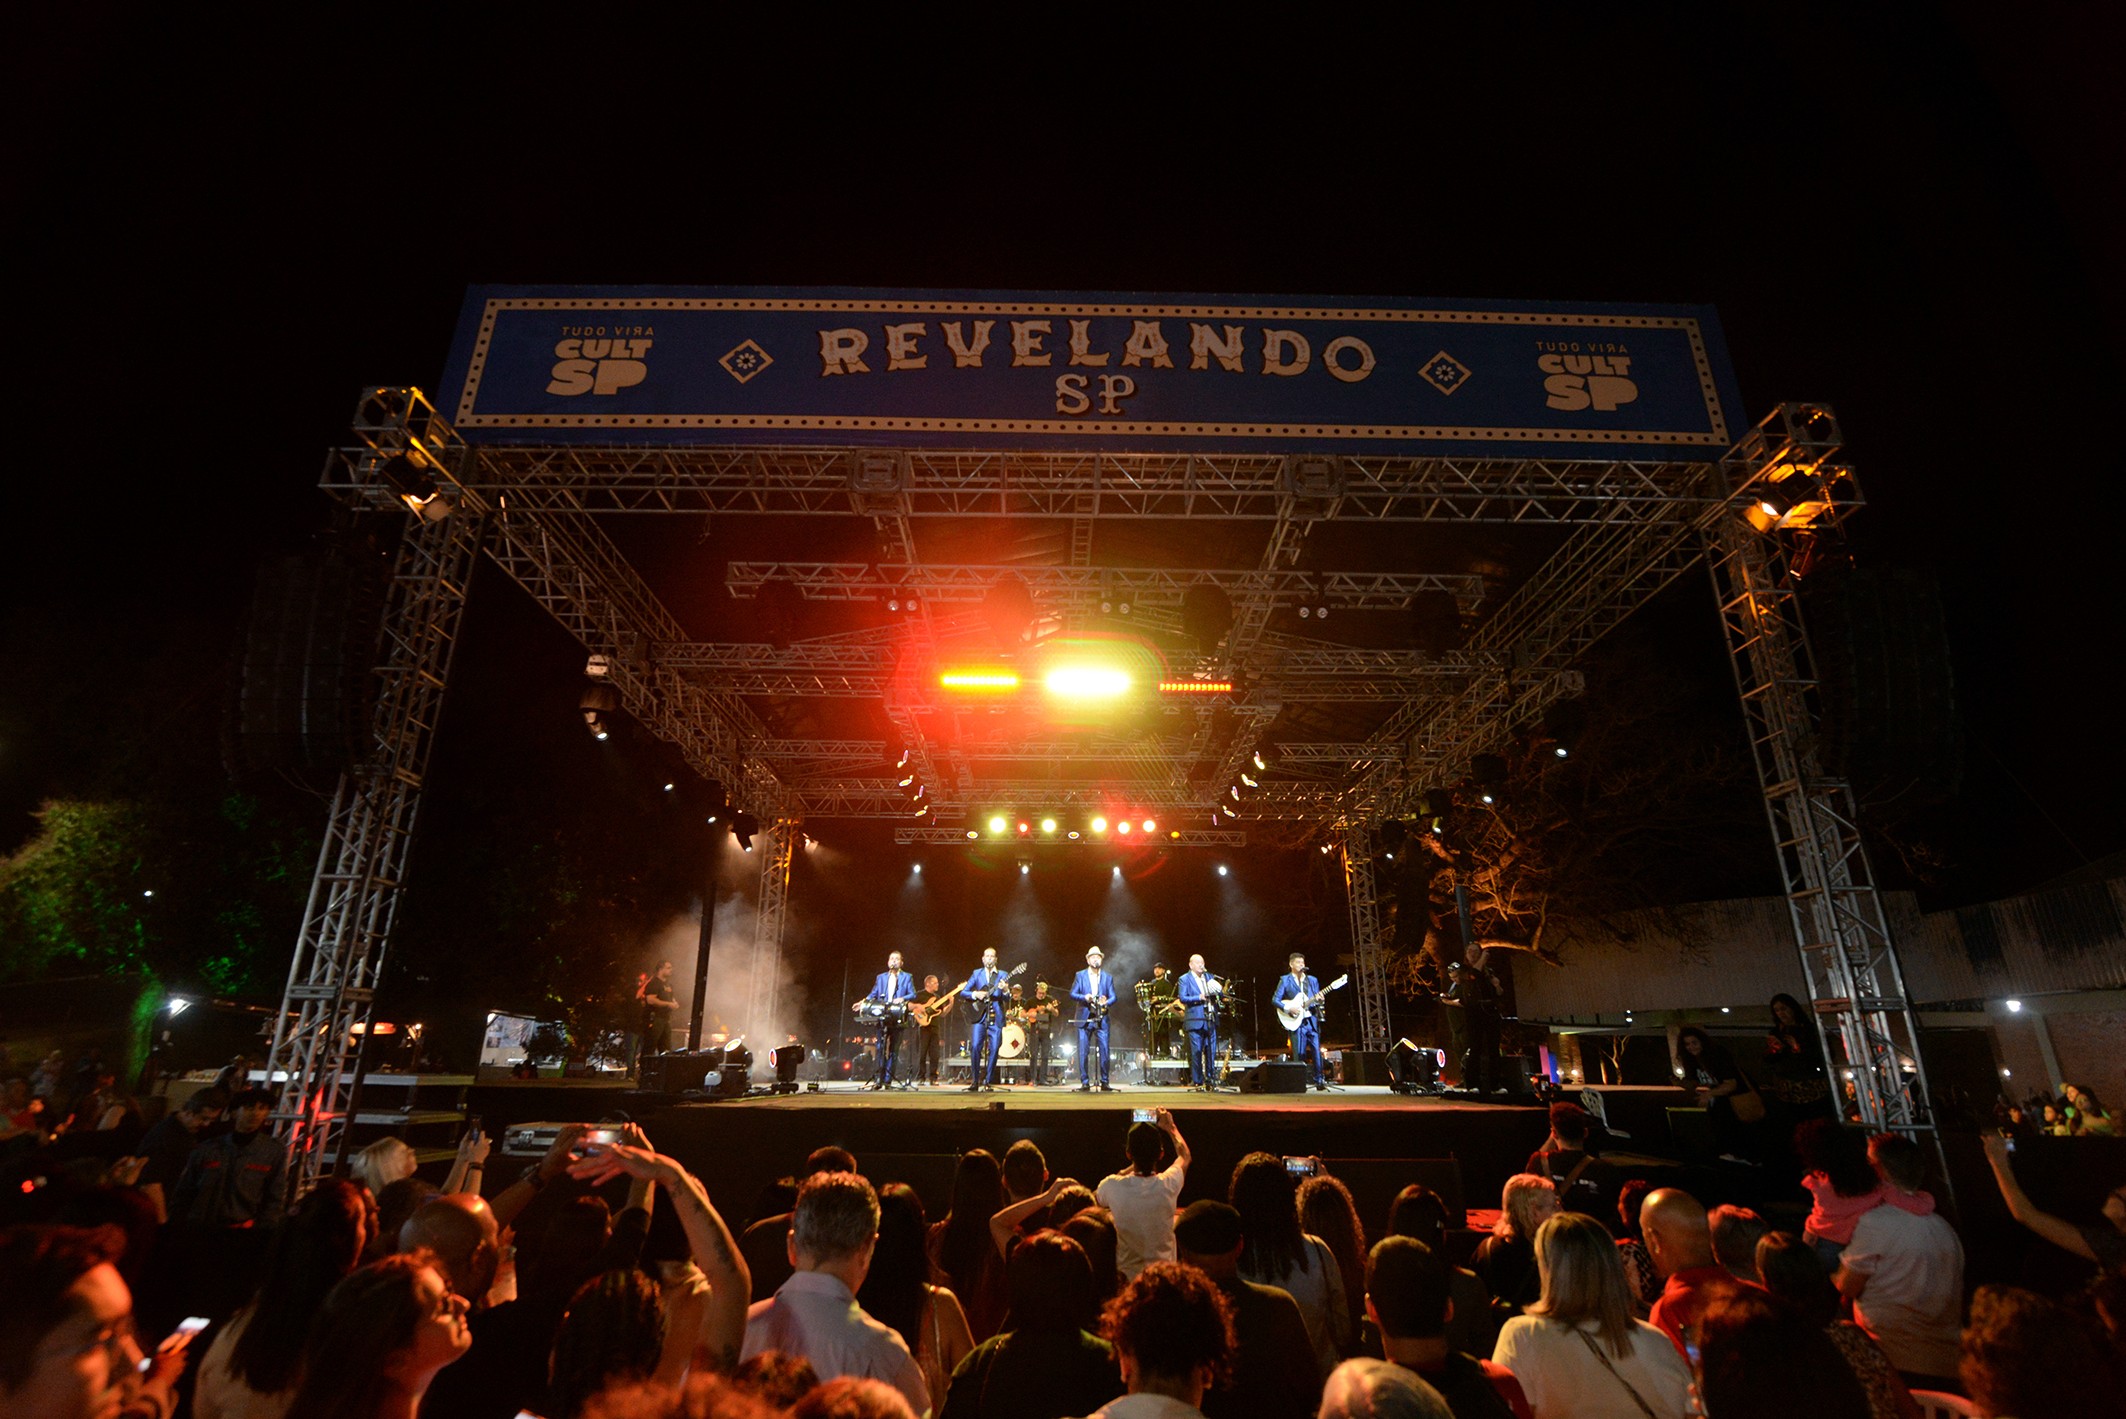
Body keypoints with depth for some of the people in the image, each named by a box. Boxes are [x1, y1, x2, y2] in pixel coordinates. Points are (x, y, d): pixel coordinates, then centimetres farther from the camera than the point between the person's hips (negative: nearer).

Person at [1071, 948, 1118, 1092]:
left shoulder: (1108, 977, 12)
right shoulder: (1080, 975, 8)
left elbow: (1113, 997, 6)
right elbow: (1072, 994, 3)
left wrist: (1106, 1002, -16)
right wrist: (1084, 997, -16)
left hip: (1102, 1019, 1)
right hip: (1084, 1019, -1)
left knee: (1104, 1050, -4)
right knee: (1083, 1052, -2)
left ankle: (1105, 1082, 5)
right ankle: (1084, 1082, 6)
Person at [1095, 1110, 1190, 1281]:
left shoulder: (1112, 1187, -21)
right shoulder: (1169, 1185, -18)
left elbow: (1093, 1199, 6)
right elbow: (1185, 1156, 6)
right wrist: (1170, 1127, 21)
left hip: (1126, 1276, -1)